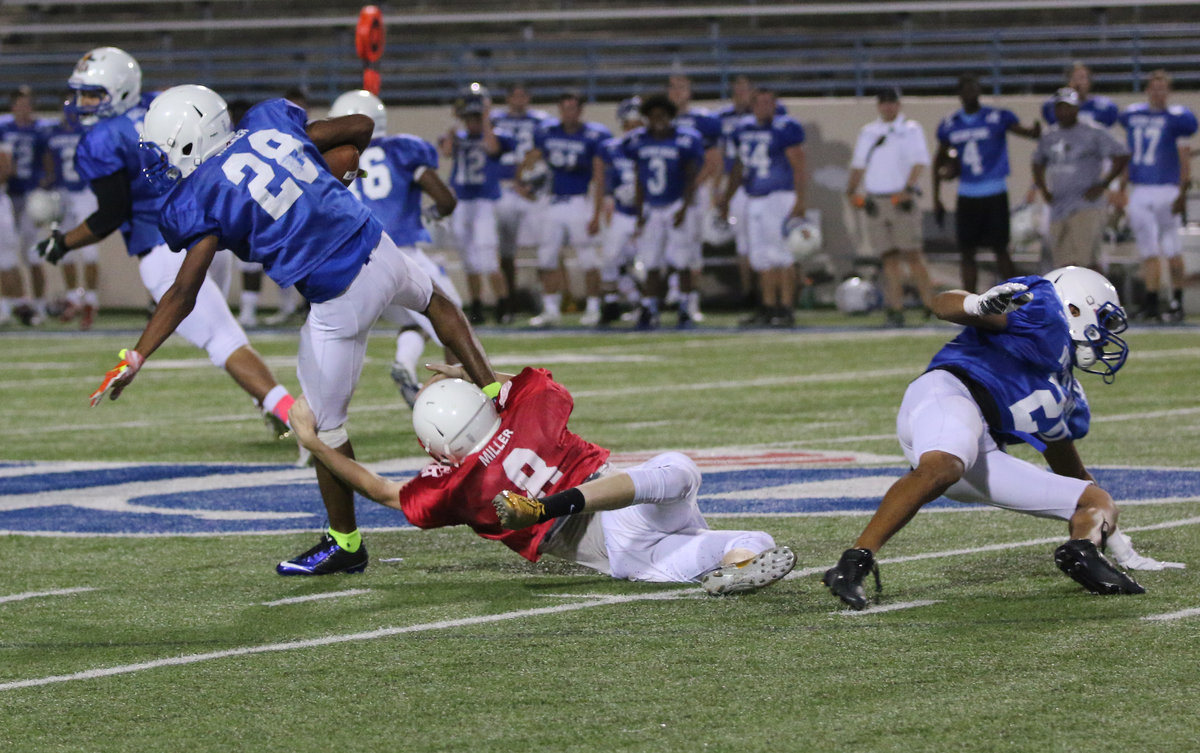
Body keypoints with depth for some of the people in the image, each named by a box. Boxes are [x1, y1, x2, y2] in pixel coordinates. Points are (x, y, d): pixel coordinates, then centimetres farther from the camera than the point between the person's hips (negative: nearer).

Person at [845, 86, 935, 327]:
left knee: (911, 254, -11)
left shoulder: (910, 130, 4)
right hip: (874, 201, 4)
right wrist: (852, 191, 6)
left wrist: (909, 188, -19)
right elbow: (858, 164, 21)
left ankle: (930, 304, -9)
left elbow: (919, 161, -6)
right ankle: (896, 310, -1)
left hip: (900, 199, -4)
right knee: (889, 257, 0)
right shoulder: (868, 133, 18)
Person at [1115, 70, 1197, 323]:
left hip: (1166, 190, -4)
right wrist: (1122, 188, 18)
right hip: (1139, 193, 4)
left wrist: (1183, 191, -13)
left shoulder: (1176, 119, -3)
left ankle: (1177, 301, 7)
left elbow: (1185, 158, -5)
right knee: (1149, 252, 5)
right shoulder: (1133, 115, 11)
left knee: (1171, 250, -1)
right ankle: (1151, 302, 6)